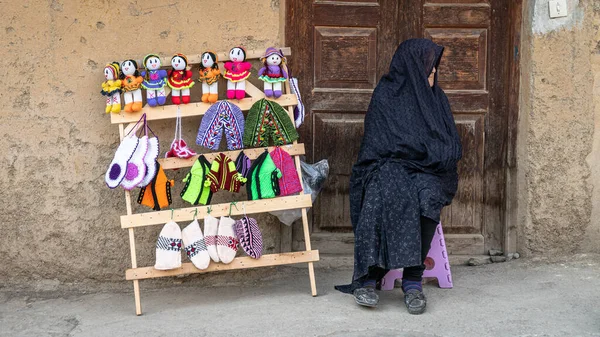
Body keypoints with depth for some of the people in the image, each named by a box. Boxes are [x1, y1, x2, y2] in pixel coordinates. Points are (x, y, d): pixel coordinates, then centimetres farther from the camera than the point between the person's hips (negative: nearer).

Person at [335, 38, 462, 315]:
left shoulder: (436, 98, 16)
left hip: (428, 172, 3)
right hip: (389, 166, -3)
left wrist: (433, 156, -8)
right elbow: (386, 142, -5)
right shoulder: (386, 95, 2)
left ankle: (413, 279, -33)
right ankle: (368, 277, -37)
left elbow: (452, 146, 13)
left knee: (428, 195, -34)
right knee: (393, 193, -38)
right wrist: (430, 152, -5)